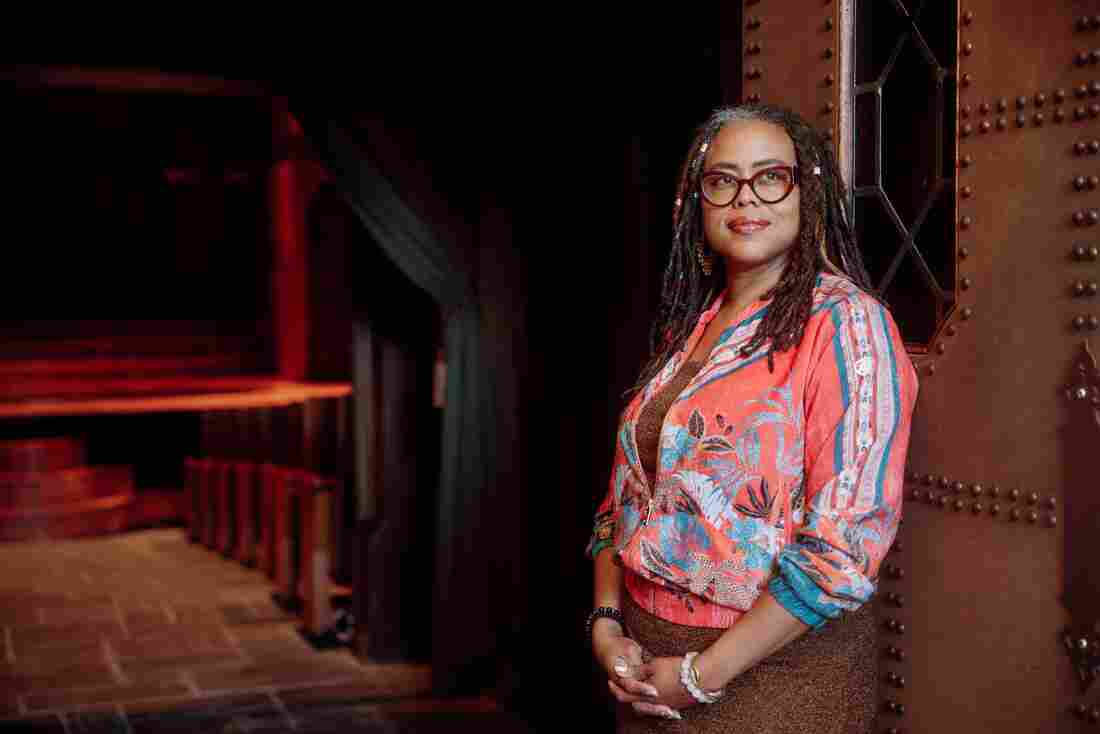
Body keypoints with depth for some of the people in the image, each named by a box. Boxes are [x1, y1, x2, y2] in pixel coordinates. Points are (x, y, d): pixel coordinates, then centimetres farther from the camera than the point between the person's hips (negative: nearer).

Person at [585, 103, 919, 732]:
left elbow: (846, 543, -21)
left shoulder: (847, 324, -14)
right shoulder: (688, 326, 7)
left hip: (775, 674, -6)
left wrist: (702, 676, -19)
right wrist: (606, 622, -4)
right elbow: (629, 492, 10)